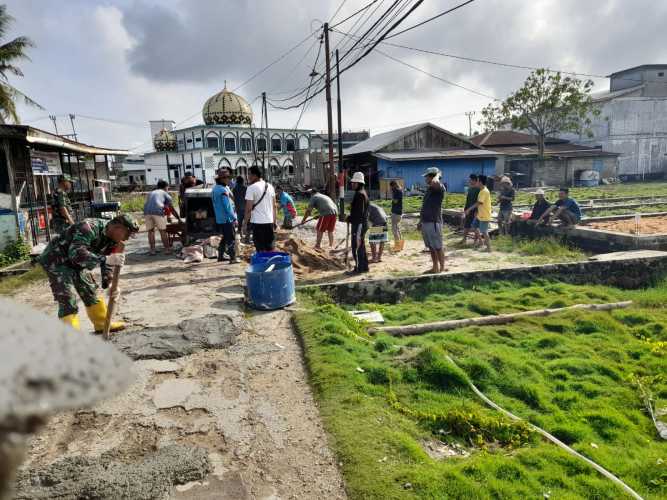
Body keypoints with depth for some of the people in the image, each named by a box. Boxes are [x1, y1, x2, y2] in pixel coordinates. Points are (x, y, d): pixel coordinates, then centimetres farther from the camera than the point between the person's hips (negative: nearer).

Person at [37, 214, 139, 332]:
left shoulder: (112, 238, -5)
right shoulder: (89, 228, -33)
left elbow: (108, 263, 5)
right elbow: (76, 254, -45)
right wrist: (105, 259, -51)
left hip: (76, 264, 9)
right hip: (57, 261, -9)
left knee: (91, 292, 14)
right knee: (68, 300, -14)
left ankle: (102, 324, 29)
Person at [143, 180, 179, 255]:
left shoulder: (151, 193, 34)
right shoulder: (165, 194, 20)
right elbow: (172, 209, 15)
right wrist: (179, 218, 23)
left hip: (147, 211, 4)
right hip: (158, 211, -4)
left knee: (150, 231, 13)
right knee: (162, 230, 6)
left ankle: (152, 249, 12)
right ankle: (167, 248, 11)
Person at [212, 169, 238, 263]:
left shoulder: (215, 188, 13)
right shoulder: (223, 190, -19)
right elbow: (228, 206, -21)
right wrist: (234, 218, -16)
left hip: (219, 219, 10)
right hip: (227, 219, -10)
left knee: (224, 238, 19)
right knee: (231, 239, -3)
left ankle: (220, 256, 25)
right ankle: (233, 258, 0)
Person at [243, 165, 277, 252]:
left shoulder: (251, 188, -9)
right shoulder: (270, 186, 10)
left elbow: (248, 209, -11)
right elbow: (274, 206, 13)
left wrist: (245, 224, -4)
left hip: (257, 222, -6)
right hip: (269, 222, 6)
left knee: (261, 250, -1)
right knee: (270, 249, 13)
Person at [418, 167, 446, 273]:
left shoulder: (440, 188, -12)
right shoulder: (429, 189, 16)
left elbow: (435, 182, -37)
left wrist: (437, 175, -15)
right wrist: (420, 221, 22)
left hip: (434, 222, -9)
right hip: (425, 222, 9)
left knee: (438, 247, 0)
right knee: (431, 247, 15)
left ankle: (442, 269, 9)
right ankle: (435, 268, 25)